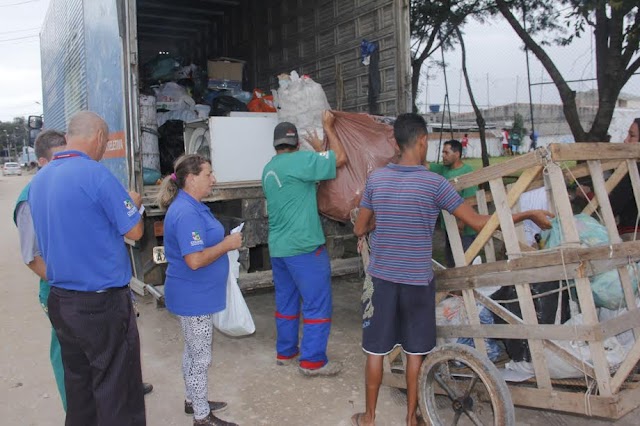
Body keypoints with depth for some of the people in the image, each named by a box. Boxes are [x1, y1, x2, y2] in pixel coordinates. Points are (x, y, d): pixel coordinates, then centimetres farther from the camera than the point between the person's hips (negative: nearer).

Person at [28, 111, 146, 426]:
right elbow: (135, 231, -12)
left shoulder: (39, 180, 6)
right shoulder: (97, 175, -17)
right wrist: (133, 203, 8)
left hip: (60, 301, 8)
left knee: (77, 383, 20)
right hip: (102, 304, -7)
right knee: (116, 390, 5)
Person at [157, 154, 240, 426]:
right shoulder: (186, 213, -25)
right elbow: (195, 260, -30)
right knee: (201, 357, 4)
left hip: (196, 295, 10)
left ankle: (193, 400, 39)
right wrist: (227, 244, -20)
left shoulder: (192, 207, 8)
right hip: (194, 297, -10)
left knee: (194, 352, 23)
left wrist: (225, 240, 9)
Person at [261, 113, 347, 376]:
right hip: (304, 246, -8)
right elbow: (340, 158, -12)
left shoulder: (269, 169, 12)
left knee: (286, 301, 18)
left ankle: (285, 352, 28)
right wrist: (328, 127, 0)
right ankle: (313, 361, 6)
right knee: (317, 303, 1)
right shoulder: (300, 160, -13)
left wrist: (318, 152, 21)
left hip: (278, 247, 8)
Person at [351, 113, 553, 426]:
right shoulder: (434, 183, -12)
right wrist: (529, 215, 2)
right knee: (415, 352, 14)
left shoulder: (376, 178, -4)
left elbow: (359, 229, 4)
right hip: (417, 281, -2)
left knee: (375, 350, 13)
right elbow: (479, 223, -8)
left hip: (381, 278, 2)